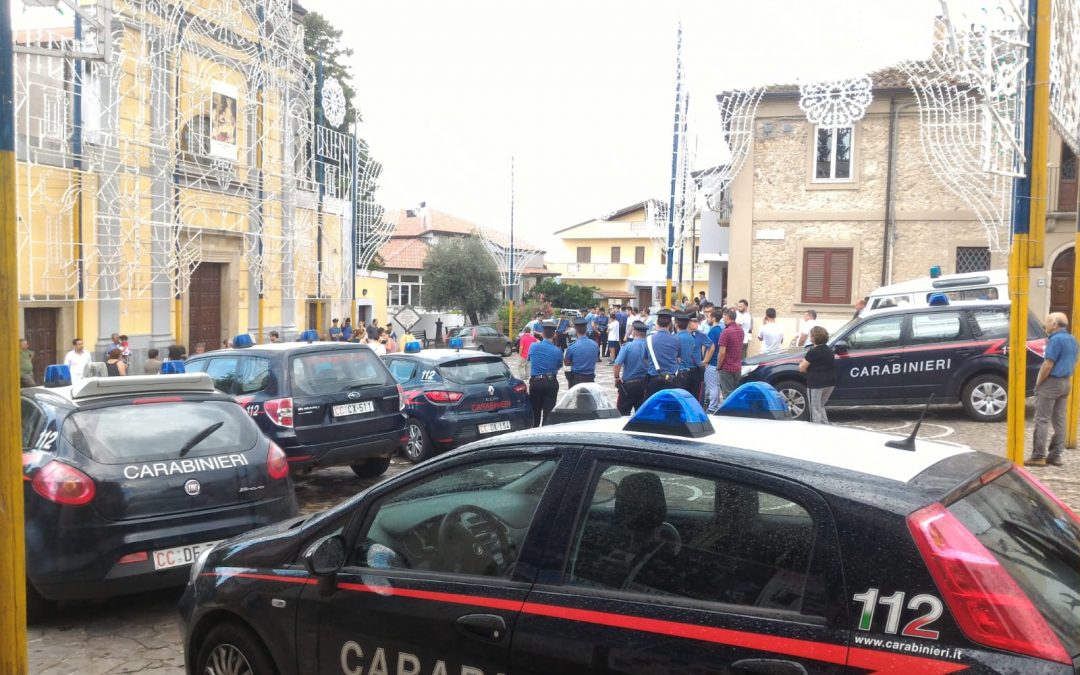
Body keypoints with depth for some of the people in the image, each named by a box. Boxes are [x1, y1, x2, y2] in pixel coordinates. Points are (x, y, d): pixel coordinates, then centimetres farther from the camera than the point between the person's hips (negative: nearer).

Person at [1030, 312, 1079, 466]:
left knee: (1042, 420, -6)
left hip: (1051, 383, -9)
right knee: (1059, 420, 9)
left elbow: (1048, 364, -19)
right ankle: (1055, 455, 11)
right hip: (1065, 383, 9)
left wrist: (1038, 383, -10)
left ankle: (1038, 456, -6)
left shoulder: (1056, 339, -17)